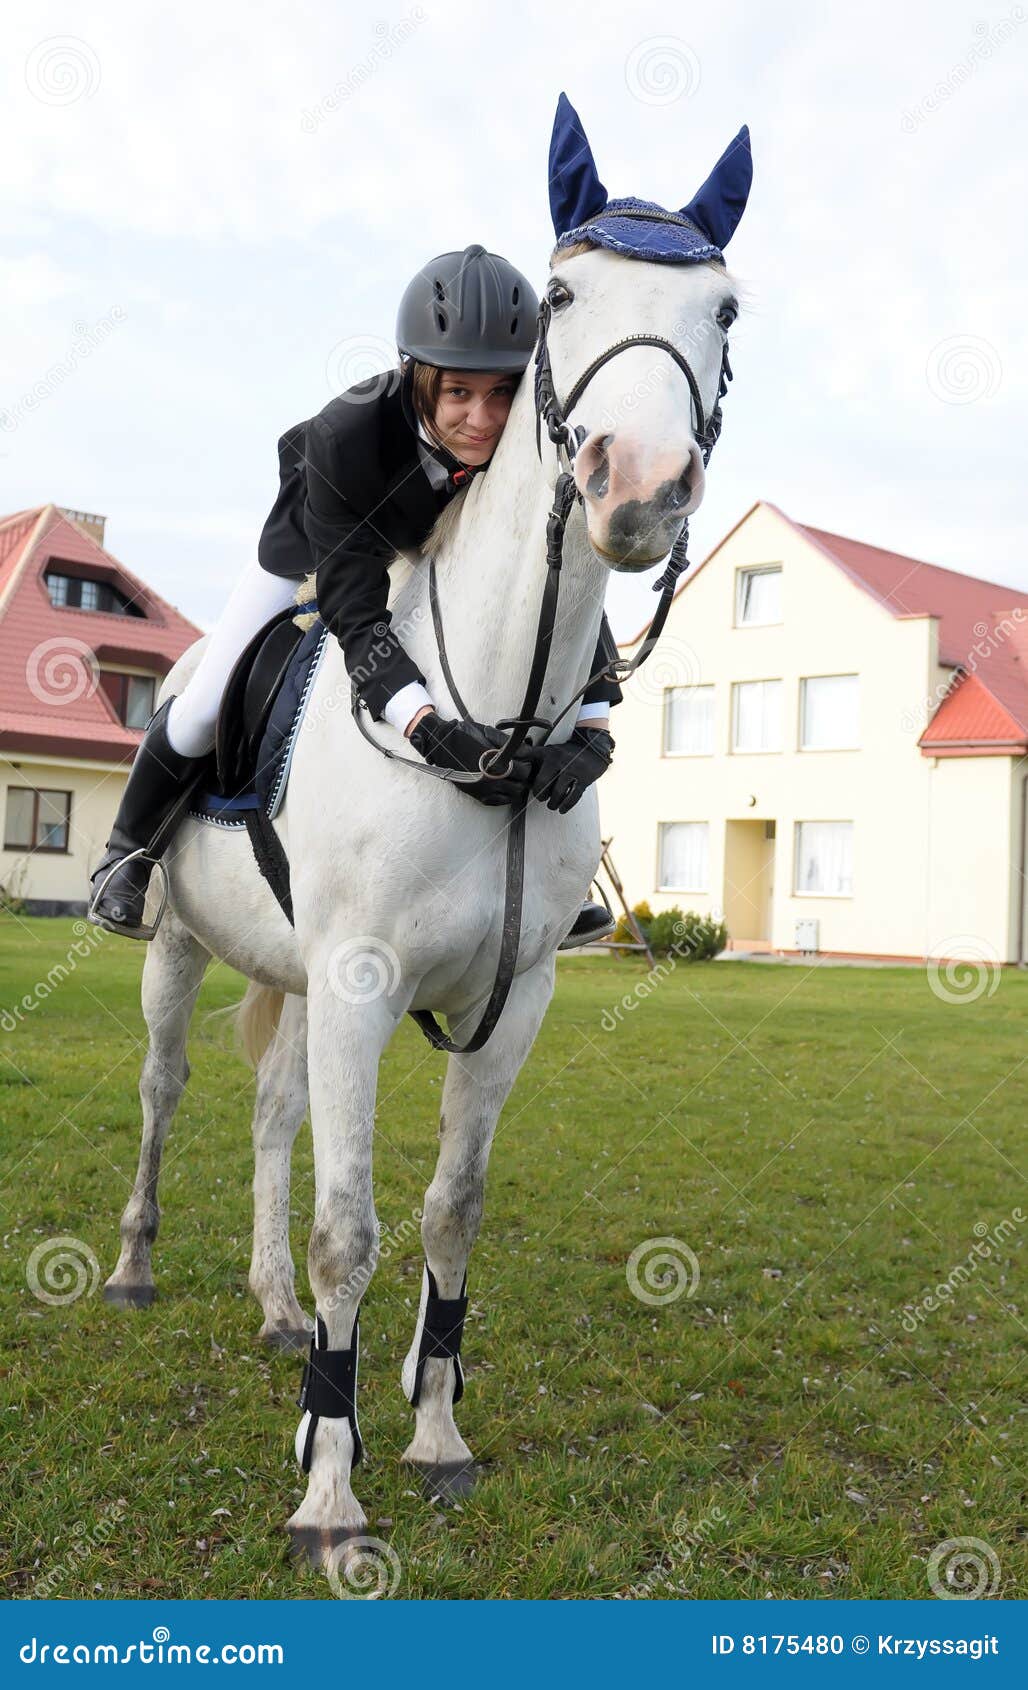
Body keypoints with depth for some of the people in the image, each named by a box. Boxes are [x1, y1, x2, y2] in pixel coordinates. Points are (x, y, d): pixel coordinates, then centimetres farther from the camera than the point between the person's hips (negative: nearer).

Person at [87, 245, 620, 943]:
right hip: (319, 543, -3)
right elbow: (354, 607, -45)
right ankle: (129, 854, 25)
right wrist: (430, 728, -61)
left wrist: (591, 729, -50)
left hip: (441, 555, 3)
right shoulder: (344, 437, -43)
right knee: (204, 709, -4)